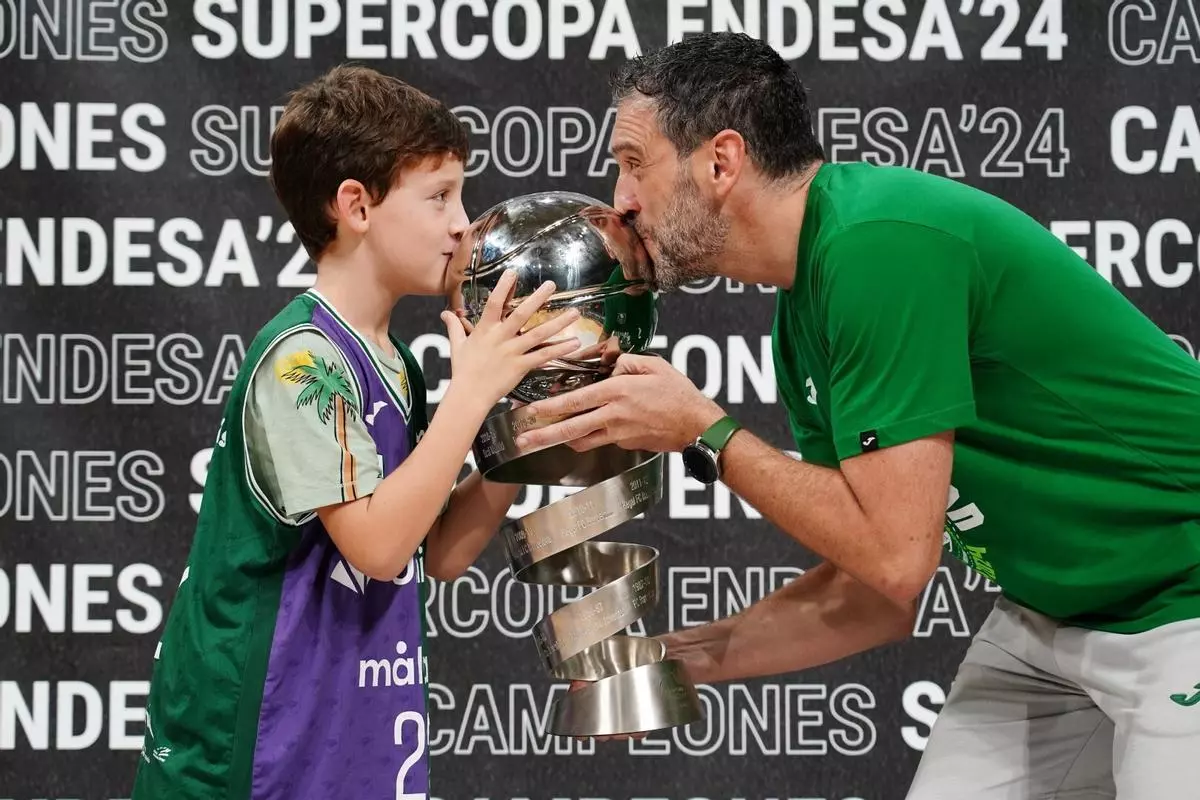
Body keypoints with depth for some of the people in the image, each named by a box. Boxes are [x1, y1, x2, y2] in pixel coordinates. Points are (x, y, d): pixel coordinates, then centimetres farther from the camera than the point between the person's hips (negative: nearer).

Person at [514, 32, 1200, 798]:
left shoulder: (876, 243, -23)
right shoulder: (803, 310, 4)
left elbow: (898, 555, -25)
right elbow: (873, 590, 8)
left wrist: (703, 432, -16)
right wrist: (693, 655, -1)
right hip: (1049, 613, 8)